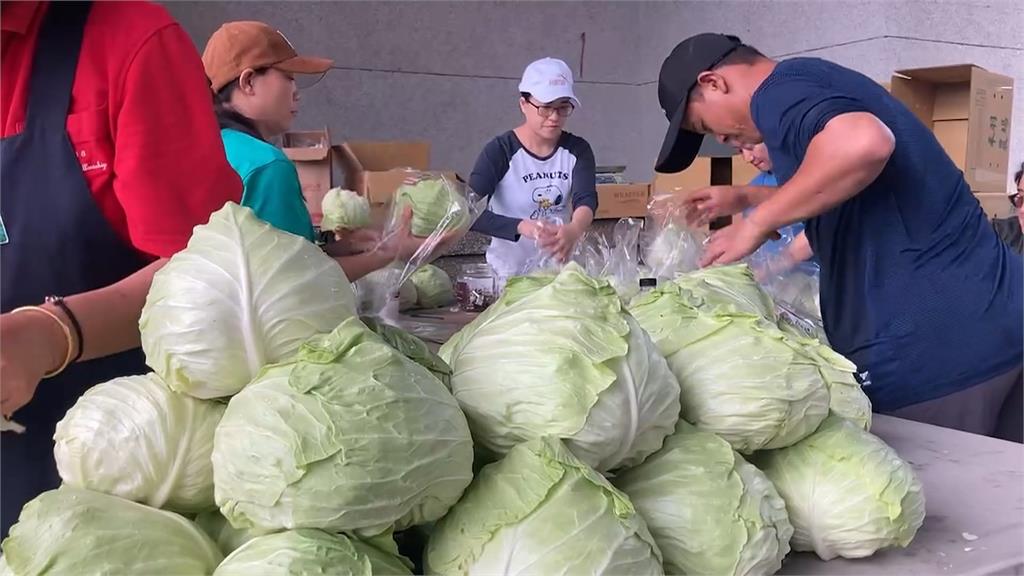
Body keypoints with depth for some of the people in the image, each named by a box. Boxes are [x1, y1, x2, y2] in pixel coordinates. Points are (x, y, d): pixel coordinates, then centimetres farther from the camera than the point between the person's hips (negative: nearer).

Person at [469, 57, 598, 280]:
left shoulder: (577, 150, 2)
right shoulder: (500, 151, -8)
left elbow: (586, 199, -13)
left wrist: (574, 230, -35)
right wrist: (522, 227, -33)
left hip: (560, 269, 3)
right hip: (509, 273, -3)